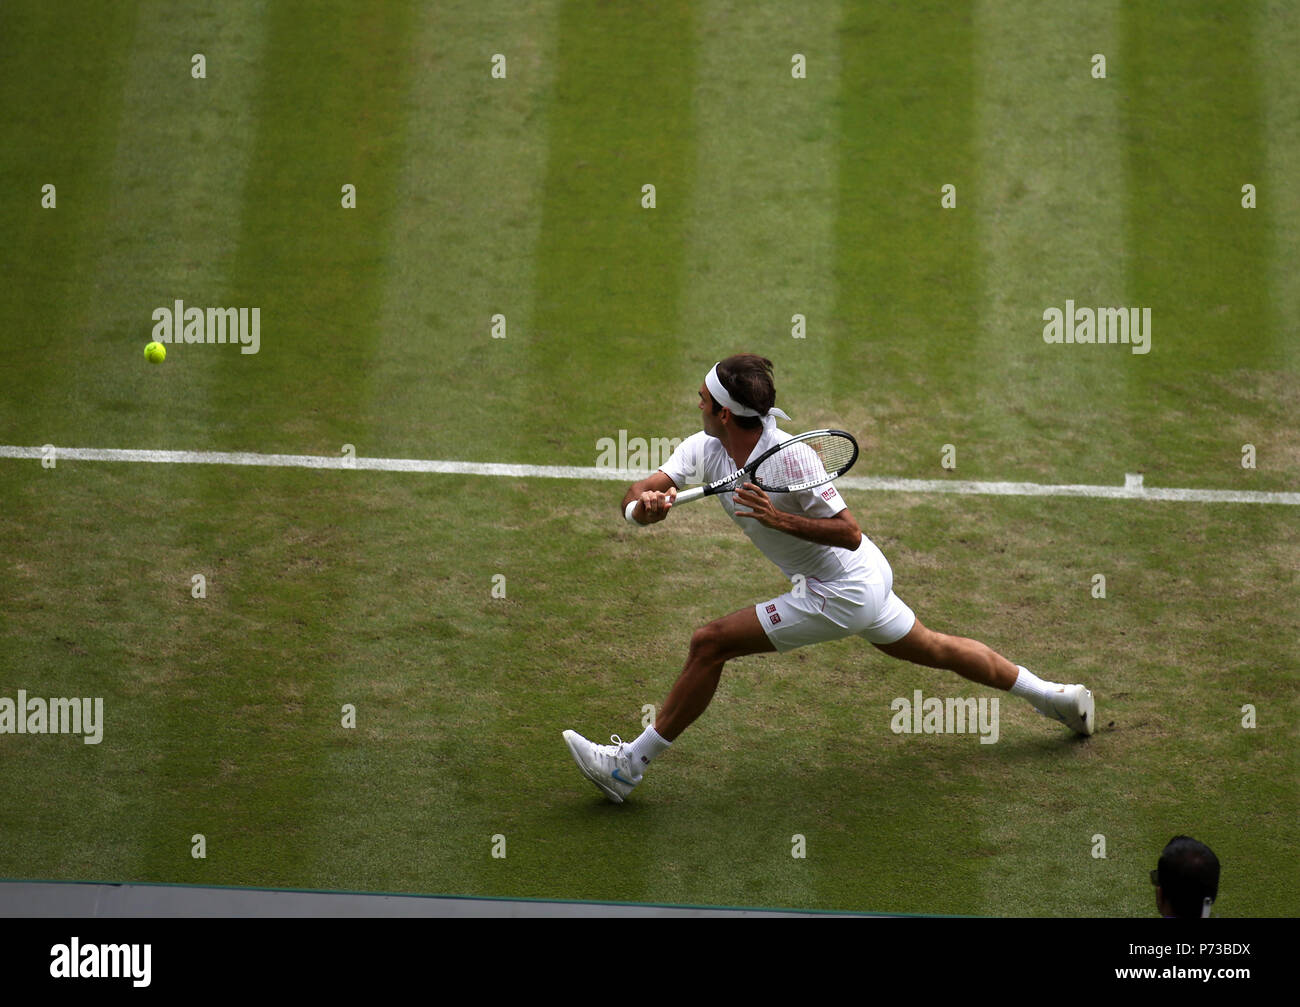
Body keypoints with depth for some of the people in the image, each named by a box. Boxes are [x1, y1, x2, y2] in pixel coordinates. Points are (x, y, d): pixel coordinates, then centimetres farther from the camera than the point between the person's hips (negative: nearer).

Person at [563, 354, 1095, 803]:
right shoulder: (705, 448, -7)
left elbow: (850, 533, -26)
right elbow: (637, 493, -12)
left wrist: (778, 518, -38)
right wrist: (644, 504, -36)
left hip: (840, 594, -9)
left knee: (709, 644, -13)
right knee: (933, 649, 27)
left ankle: (629, 765, -6)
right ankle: (1053, 695, 41)